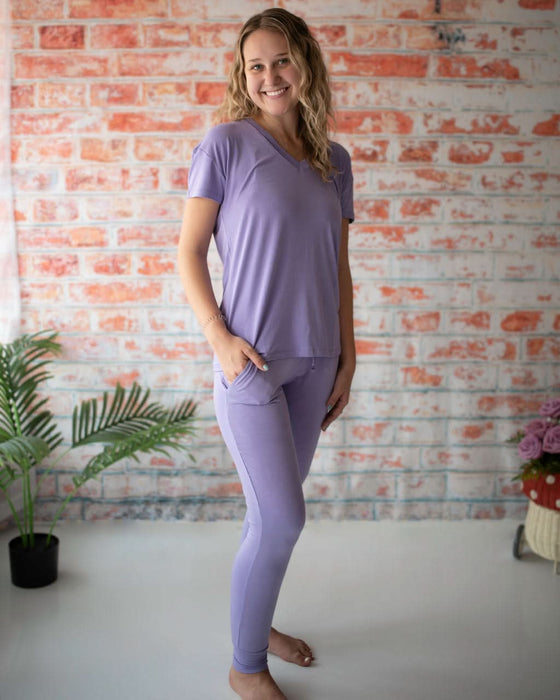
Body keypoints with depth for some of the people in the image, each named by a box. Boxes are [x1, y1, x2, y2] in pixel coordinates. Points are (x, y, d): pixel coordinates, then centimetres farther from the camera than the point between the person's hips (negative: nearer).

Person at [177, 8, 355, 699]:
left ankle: (257, 622, 39)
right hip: (250, 358, -5)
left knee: (274, 512, 16)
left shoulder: (334, 160, 9)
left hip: (313, 360, 5)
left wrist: (347, 358, 10)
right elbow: (189, 251, -5)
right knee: (282, 519, -3)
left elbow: (338, 268, 12)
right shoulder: (226, 144, -5)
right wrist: (219, 337, -14)